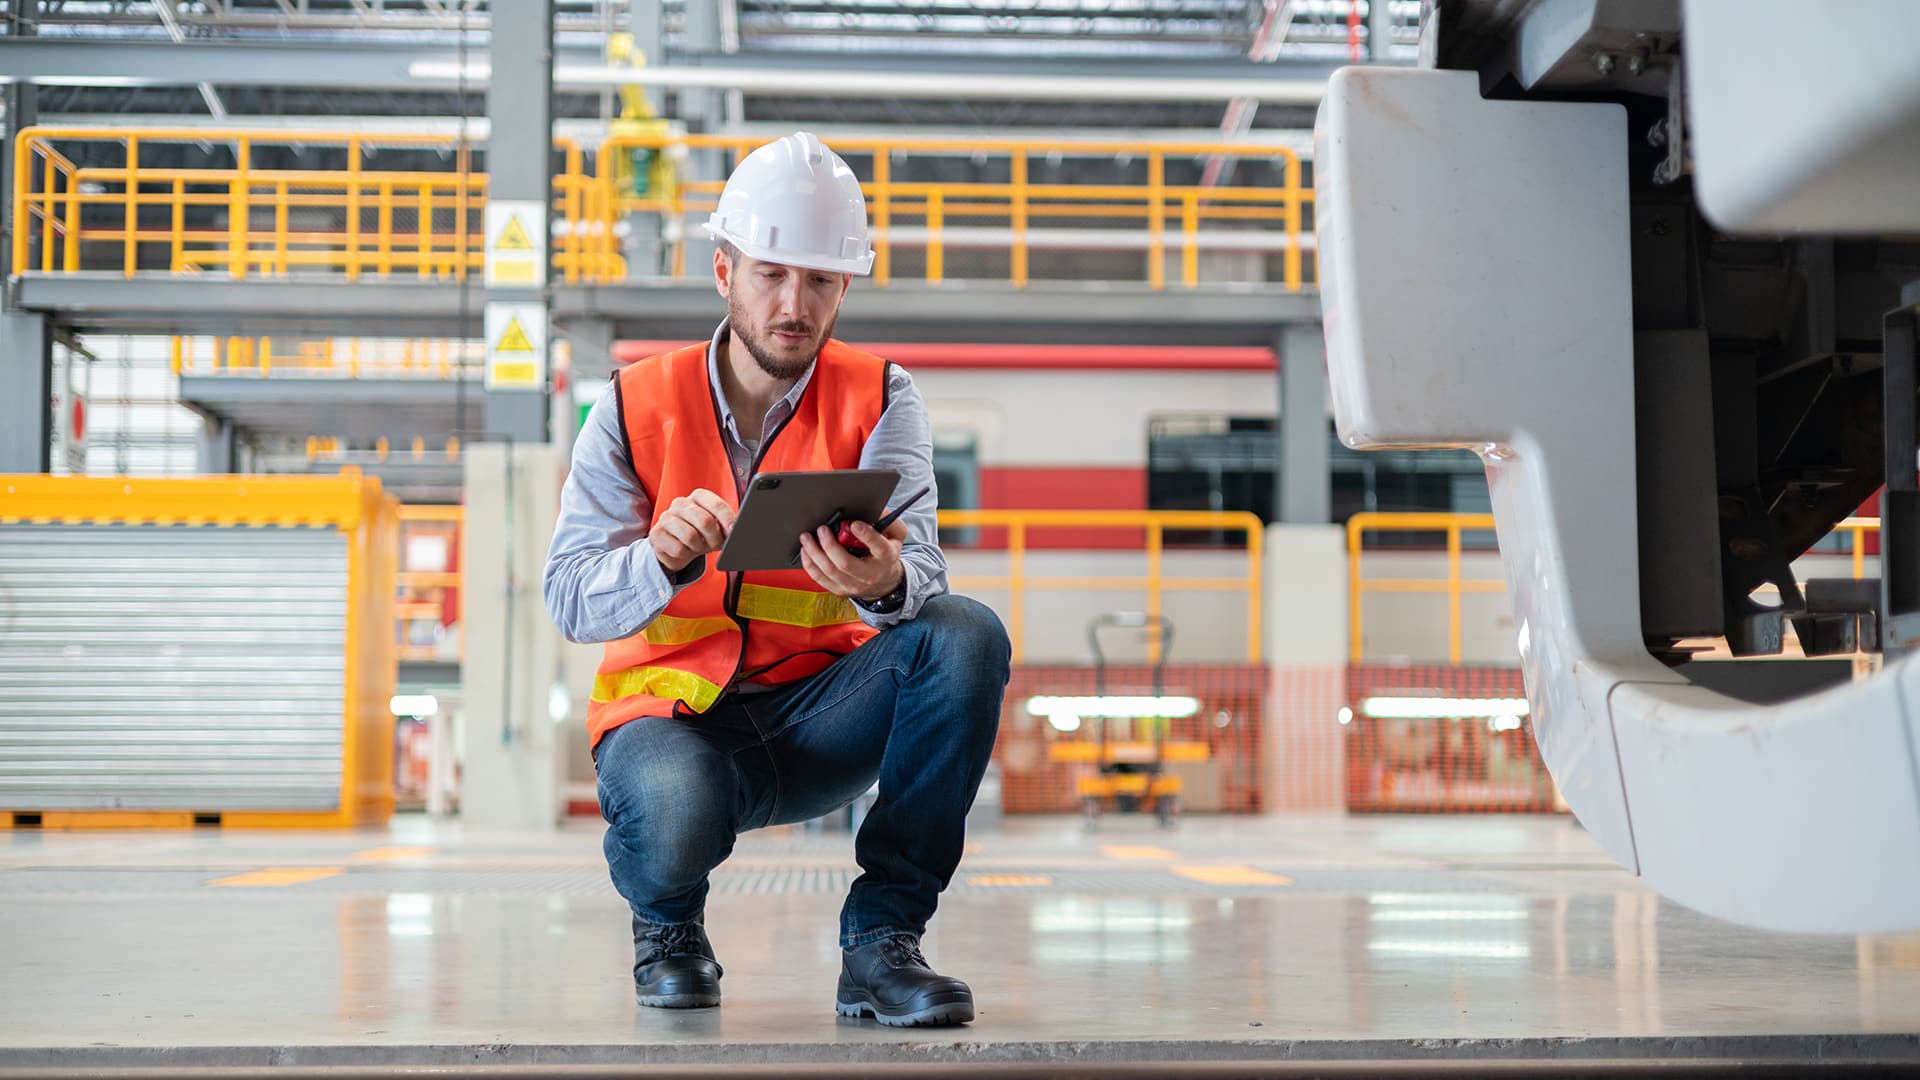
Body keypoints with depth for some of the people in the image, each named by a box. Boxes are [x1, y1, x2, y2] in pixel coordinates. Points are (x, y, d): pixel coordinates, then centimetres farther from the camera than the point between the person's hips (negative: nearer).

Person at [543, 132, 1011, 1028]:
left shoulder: (877, 399, -1)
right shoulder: (637, 408, -3)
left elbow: (919, 570, -18)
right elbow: (570, 599, -13)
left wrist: (888, 582, -44)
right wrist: (664, 558, -36)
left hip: (819, 713, 2)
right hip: (672, 708, -2)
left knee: (966, 635, -27)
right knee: (673, 806, -38)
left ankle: (880, 940, -16)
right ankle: (669, 924, 3)